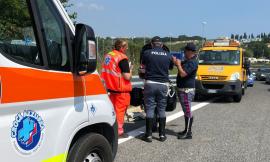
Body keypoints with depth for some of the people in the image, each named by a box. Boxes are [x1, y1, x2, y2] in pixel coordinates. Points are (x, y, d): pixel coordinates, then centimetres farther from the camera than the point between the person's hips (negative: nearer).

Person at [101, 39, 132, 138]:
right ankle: (119, 132, 10)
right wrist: (130, 70, -2)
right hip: (121, 90, -7)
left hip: (110, 88, 8)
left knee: (112, 109, 17)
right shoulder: (122, 58, -16)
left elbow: (104, 73, 17)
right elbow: (127, 77, -20)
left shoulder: (107, 56, 9)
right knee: (120, 110, 3)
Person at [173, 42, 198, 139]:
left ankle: (188, 133, 1)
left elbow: (182, 74, -25)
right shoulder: (188, 61, 14)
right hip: (183, 89, 11)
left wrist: (178, 64, -11)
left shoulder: (192, 62, -19)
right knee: (186, 111, 16)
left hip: (187, 90, -11)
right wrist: (177, 62, 7)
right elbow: (182, 69, 24)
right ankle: (187, 130, 25)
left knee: (188, 112, -5)